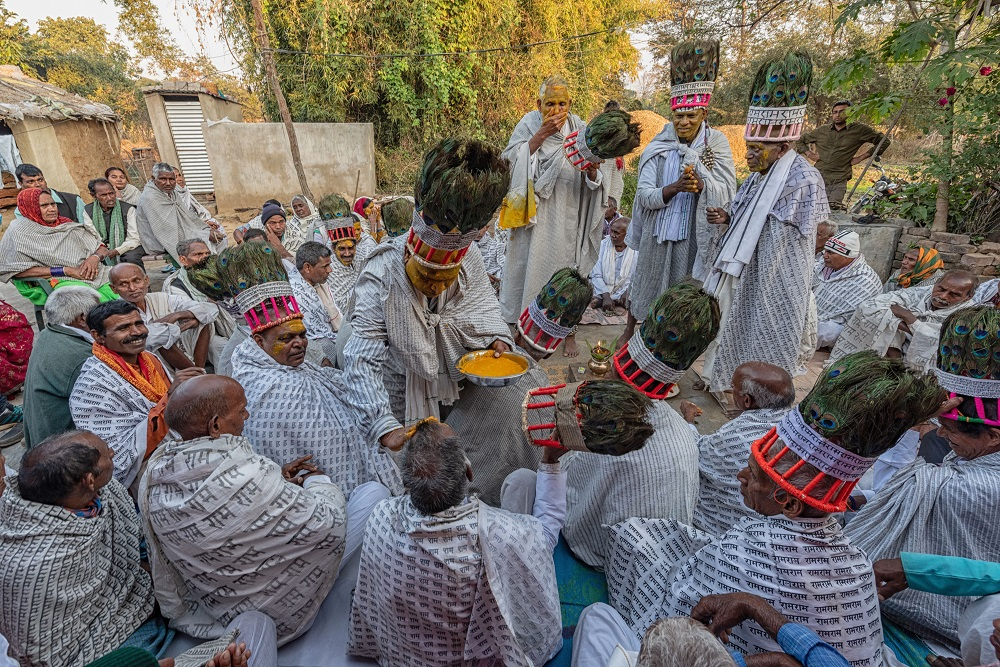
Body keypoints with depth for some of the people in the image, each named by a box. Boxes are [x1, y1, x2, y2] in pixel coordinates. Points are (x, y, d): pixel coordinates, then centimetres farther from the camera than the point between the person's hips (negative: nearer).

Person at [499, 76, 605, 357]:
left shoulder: (579, 129, 1)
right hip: (534, 212, 0)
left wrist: (592, 171, -23)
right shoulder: (529, 125, 1)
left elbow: (592, 183, -1)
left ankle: (568, 331, 15)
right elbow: (514, 160, -13)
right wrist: (541, 134, -18)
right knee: (532, 265, 5)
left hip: (567, 215, 0)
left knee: (567, 268, 3)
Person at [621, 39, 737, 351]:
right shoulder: (658, 147, -4)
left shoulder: (716, 144, -5)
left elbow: (727, 193, -12)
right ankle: (630, 328, 37)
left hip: (693, 236, -1)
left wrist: (701, 184, -31)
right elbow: (644, 194, -10)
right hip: (657, 232, 1)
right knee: (645, 282, 16)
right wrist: (675, 188, -28)